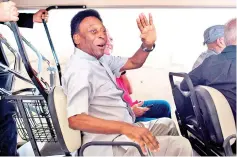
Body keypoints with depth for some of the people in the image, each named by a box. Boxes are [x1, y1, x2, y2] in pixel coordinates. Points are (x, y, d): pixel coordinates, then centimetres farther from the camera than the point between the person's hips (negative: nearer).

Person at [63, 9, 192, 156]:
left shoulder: (100, 59, 7)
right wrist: (125, 127, -39)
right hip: (111, 145, -10)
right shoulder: (79, 70, -22)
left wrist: (148, 45, -8)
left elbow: (134, 63, 14)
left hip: (122, 130, 10)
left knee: (167, 124, 27)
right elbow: (75, 120, -32)